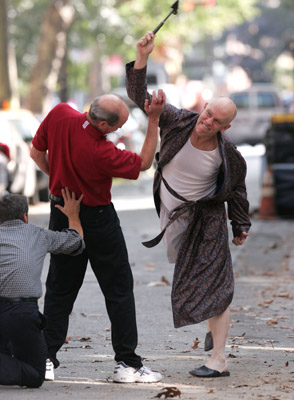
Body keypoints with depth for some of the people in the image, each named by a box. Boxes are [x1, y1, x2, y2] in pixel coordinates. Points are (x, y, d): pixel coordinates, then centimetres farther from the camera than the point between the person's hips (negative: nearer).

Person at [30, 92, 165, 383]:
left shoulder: (59, 114, -14)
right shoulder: (102, 153, -29)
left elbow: (36, 152, 2)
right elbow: (144, 163, -12)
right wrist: (154, 120, -20)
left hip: (61, 214, 6)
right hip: (97, 220, -6)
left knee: (60, 288, 14)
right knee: (119, 288, 5)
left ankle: (46, 358, 12)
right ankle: (127, 363, 5)